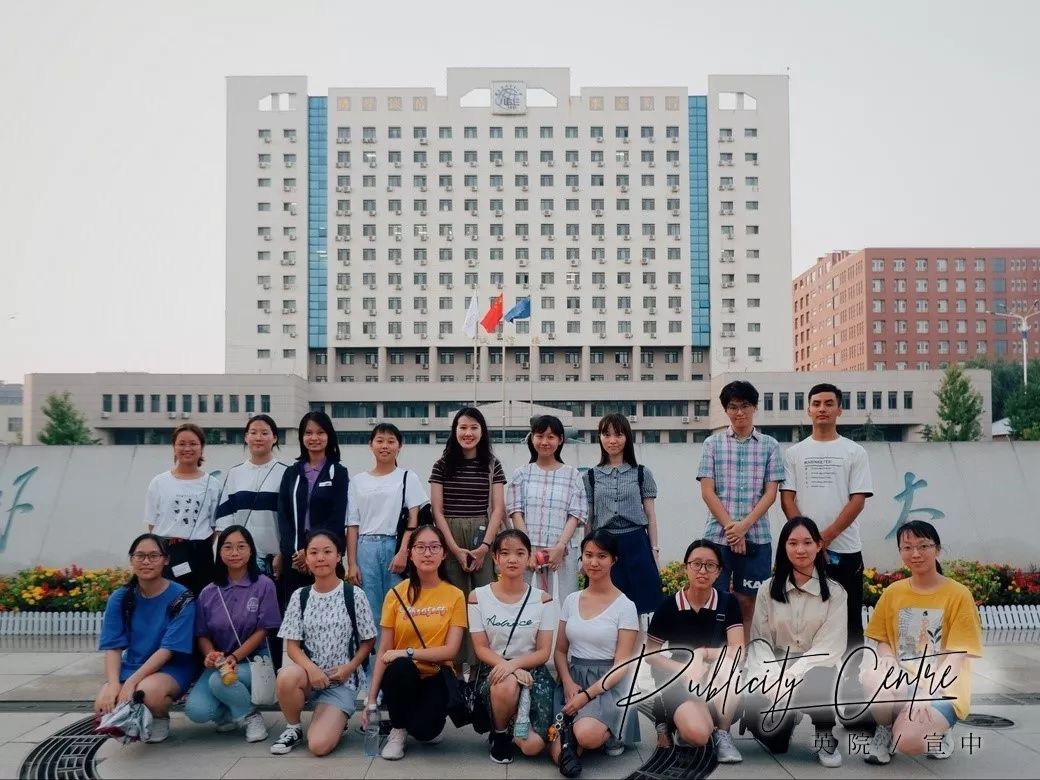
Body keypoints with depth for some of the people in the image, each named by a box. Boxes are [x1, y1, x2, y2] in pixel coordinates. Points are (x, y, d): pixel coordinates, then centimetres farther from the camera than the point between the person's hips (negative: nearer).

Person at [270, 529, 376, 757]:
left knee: (319, 745, -22)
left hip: (342, 680, -2)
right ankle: (293, 728, -5)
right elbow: (292, 645, 1)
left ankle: (336, 720, 15)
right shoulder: (299, 596, 3)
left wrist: (349, 668, -14)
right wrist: (311, 668, -19)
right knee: (287, 676, -36)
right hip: (309, 673, 2)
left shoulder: (354, 595, -4)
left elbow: (368, 642, 3)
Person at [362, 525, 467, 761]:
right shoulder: (396, 594, -1)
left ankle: (423, 722, 10)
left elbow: (450, 650, -9)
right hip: (400, 676, 1)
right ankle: (397, 730, -8)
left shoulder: (455, 596, -2)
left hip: (435, 677, -1)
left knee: (424, 731, -30)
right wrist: (371, 701, -7)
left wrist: (408, 652, -21)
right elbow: (383, 652, -1)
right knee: (400, 666, -36)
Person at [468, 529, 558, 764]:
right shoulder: (478, 597, 1)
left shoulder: (542, 599, 1)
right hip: (493, 670, 0)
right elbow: (481, 648, -3)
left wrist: (514, 664, -22)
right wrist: (507, 668, -22)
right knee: (507, 685, -39)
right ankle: (499, 733, -5)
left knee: (532, 746, -20)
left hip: (532, 670, 0)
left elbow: (543, 652, -2)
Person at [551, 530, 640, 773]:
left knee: (586, 735, -33)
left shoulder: (625, 606, -6)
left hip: (608, 684, -2)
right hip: (573, 678, 3)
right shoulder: (571, 600, 8)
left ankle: (610, 733, -6)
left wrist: (587, 695, -19)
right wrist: (568, 683, -9)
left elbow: (622, 665, -9)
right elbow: (560, 651, 11)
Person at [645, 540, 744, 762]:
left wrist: (702, 654, -23)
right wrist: (684, 669, -14)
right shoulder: (668, 606, -6)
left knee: (728, 664, -34)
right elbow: (650, 654, 1)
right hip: (680, 681, -2)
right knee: (698, 735, -32)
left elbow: (738, 652, -11)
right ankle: (672, 722, 6)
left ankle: (722, 734, -12)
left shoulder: (727, 602, -3)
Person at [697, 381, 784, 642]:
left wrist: (743, 526, -11)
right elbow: (707, 492, 0)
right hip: (718, 535, 0)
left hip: (756, 537, 1)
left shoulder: (769, 445, 6)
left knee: (746, 602, 6)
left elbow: (770, 493, 1)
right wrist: (730, 527, -10)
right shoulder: (713, 443, 6)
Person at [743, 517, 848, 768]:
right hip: (775, 668, 2)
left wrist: (791, 676, -20)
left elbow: (828, 646, -7)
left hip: (815, 667, -1)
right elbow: (760, 640, 3)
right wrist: (774, 677, -17)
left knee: (818, 680, -40)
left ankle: (825, 737, -6)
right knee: (756, 707, -31)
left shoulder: (835, 593, 1)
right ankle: (787, 720, 9)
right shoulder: (768, 589, 6)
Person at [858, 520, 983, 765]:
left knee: (908, 742, -30)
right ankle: (885, 728, -1)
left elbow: (957, 656, -9)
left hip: (942, 690, -3)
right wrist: (893, 669, -12)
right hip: (901, 681, 3)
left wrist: (929, 693, -23)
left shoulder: (958, 595, -5)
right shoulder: (892, 593, 6)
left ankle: (936, 730, 8)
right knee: (871, 676, -34)